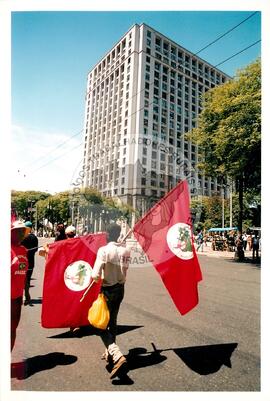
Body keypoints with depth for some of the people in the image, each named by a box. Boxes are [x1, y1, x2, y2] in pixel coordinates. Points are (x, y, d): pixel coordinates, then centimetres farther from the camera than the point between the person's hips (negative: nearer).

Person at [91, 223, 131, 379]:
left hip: (108, 290, -6)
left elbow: (95, 275, -22)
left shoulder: (104, 250, -21)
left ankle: (118, 357, -8)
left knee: (102, 325, 7)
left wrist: (97, 277, -3)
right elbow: (125, 269, -2)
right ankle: (110, 353, 38)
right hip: (120, 288, 6)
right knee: (113, 321, 23)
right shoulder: (126, 250, -6)